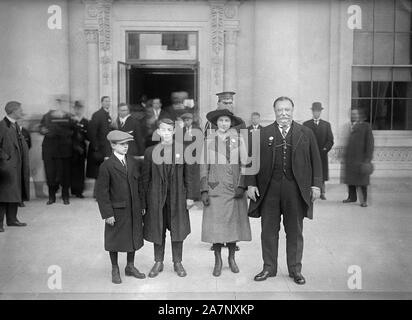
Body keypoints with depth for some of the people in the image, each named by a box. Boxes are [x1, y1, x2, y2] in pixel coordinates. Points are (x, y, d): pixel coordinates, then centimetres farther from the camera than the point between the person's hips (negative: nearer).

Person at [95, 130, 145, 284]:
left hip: (134, 209, 5)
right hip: (117, 210, -5)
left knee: (133, 238, 15)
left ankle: (130, 267, 33)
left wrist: (141, 206, 8)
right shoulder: (106, 166, -12)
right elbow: (101, 192, -12)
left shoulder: (132, 162, 5)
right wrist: (107, 214, -15)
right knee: (115, 241, 9)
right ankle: (115, 270, 27)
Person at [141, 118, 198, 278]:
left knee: (178, 231, 8)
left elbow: (189, 175, 3)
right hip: (156, 197, 0)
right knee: (157, 231, 9)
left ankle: (177, 262, 24)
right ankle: (158, 262, 25)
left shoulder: (182, 150, 1)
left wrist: (190, 196, -2)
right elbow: (145, 177, 3)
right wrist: (144, 200, 0)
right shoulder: (150, 151, 2)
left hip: (177, 197, 0)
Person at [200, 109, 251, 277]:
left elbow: (245, 164, 4)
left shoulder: (238, 139, 4)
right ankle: (218, 261, 16)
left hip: (235, 189, 1)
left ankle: (232, 258, 25)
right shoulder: (209, 141, 3)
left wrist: (241, 185, -5)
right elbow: (204, 167, 4)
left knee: (234, 224, 7)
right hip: (215, 189, -1)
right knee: (215, 226, 0)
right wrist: (204, 190, -2)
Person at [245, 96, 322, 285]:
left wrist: (316, 184, -1)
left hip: (296, 189, 0)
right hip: (269, 189, 0)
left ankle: (295, 269, 23)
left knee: (295, 231, 9)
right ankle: (269, 268, 21)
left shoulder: (306, 133, 7)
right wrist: (251, 184, -2)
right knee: (268, 230, 7)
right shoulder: (262, 134, 5)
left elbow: (315, 161, 7)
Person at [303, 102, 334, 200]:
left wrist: (325, 149, -7)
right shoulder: (306, 124, 9)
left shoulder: (326, 124, 13)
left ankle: (322, 193, 7)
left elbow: (330, 140, 8)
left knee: (322, 176, 1)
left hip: (322, 155, 1)